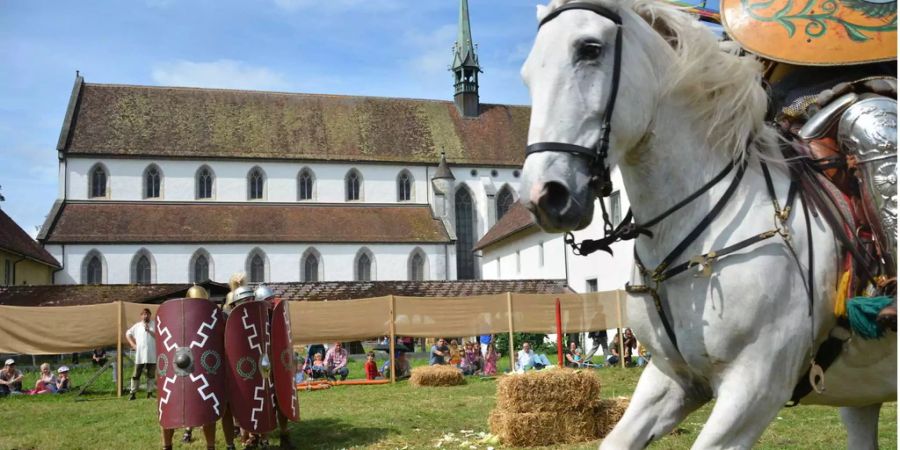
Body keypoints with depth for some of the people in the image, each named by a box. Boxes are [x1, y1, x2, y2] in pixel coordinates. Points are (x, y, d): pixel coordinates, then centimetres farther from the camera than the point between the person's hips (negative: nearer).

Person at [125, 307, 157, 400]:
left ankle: (150, 392, 13)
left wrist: (149, 331, -20)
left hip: (151, 355, -1)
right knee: (136, 374, 2)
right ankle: (133, 392, 9)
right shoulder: (137, 326, 9)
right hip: (139, 355, 1)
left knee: (151, 375, 5)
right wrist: (133, 344, 7)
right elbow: (128, 334, 18)